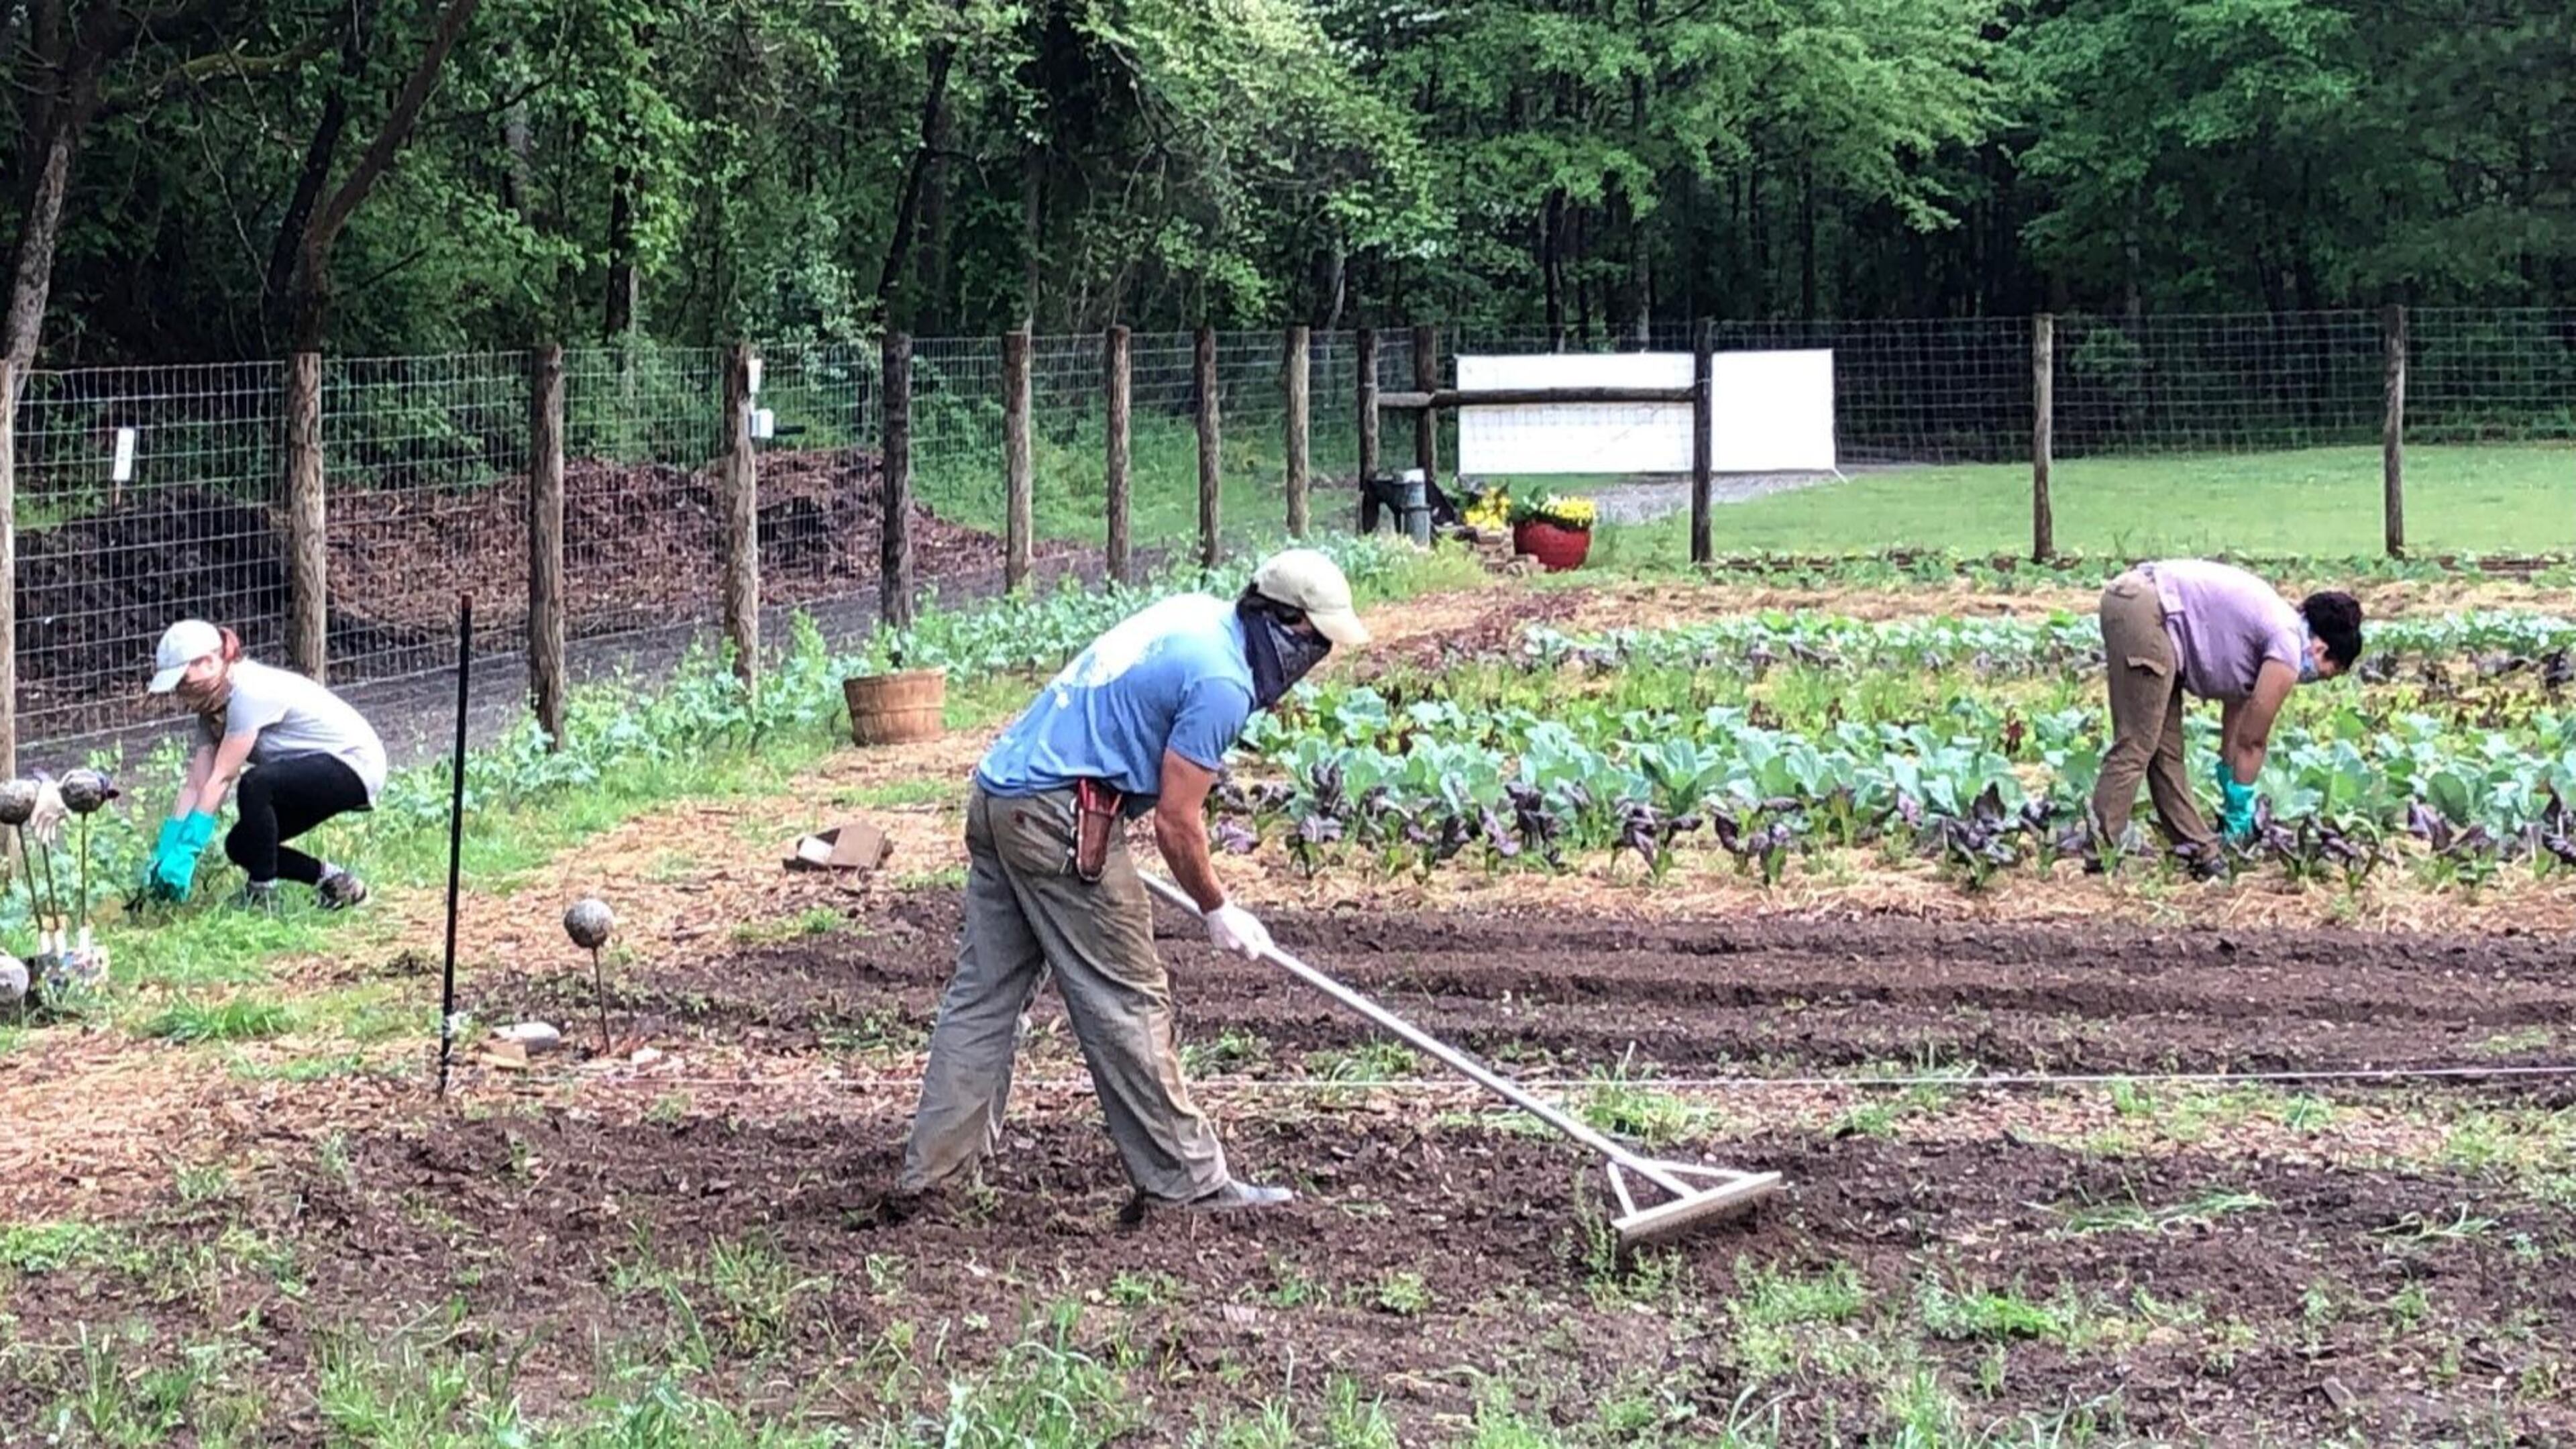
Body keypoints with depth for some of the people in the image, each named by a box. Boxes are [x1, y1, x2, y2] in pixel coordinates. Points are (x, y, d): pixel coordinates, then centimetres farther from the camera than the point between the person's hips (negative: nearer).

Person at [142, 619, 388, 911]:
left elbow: (220, 779, -25)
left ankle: (262, 895, -18)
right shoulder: (212, 707, 3)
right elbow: (196, 785, -1)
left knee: (255, 785, -32)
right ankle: (335, 882, 15)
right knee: (240, 846, 2)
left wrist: (185, 853, -24)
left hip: (355, 765, -10)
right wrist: (165, 852, -9)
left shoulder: (250, 692, -25)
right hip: (315, 772, 10)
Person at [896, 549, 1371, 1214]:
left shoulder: (1197, 613, 15)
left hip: (996, 795, 10)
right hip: (1061, 819, -10)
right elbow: (1176, 820, -12)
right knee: (1127, 1002, -2)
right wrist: (1218, 912, 2)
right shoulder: (1222, 683, -14)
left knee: (983, 993, 11)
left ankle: (930, 1171, 12)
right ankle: (1186, 1180, 5)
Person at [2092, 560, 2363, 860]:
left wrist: (2235, 811, 29)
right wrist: (2239, 816, 12)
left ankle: (2200, 850, 17)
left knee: (2167, 749, 12)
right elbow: (2252, 743, 2)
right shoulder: (2289, 647, -3)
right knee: (2137, 745, -11)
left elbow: (2235, 734, 27)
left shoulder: (2274, 626, 23)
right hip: (2146, 610, -10)